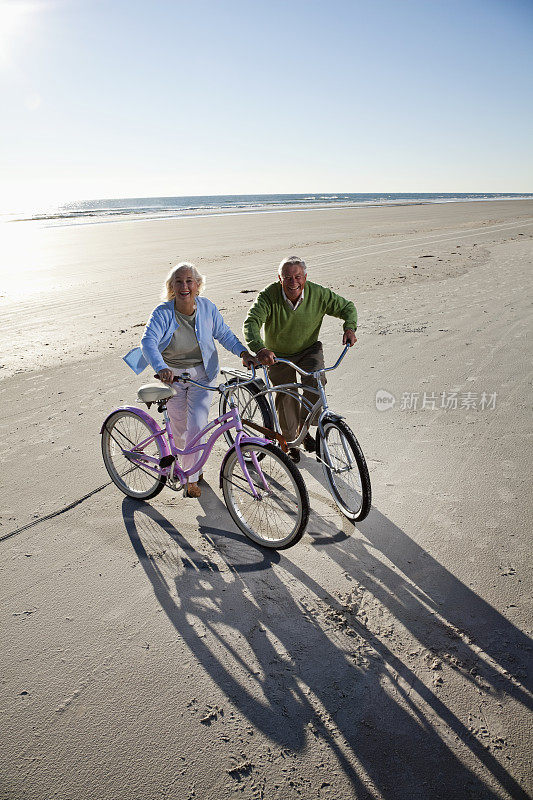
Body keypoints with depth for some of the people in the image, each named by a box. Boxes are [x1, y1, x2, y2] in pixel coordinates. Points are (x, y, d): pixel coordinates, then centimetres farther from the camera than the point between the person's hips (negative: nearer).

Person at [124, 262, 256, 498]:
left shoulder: (207, 307, -10)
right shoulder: (162, 313, -18)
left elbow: (224, 334, 3)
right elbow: (148, 342, -30)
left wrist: (243, 352, -12)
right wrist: (161, 368, -48)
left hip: (201, 375, 1)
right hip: (172, 375, 0)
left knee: (196, 427, -9)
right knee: (179, 428, 12)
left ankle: (191, 478, 13)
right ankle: (186, 461, 46)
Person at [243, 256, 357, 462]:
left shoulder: (318, 294, -18)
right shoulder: (269, 296, -24)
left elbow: (347, 307, -5)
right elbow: (251, 322, -35)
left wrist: (350, 328, -25)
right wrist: (259, 348, -54)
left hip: (309, 350, 1)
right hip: (278, 355, 0)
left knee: (315, 383, -25)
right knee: (286, 398, 0)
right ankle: (290, 442, 25)